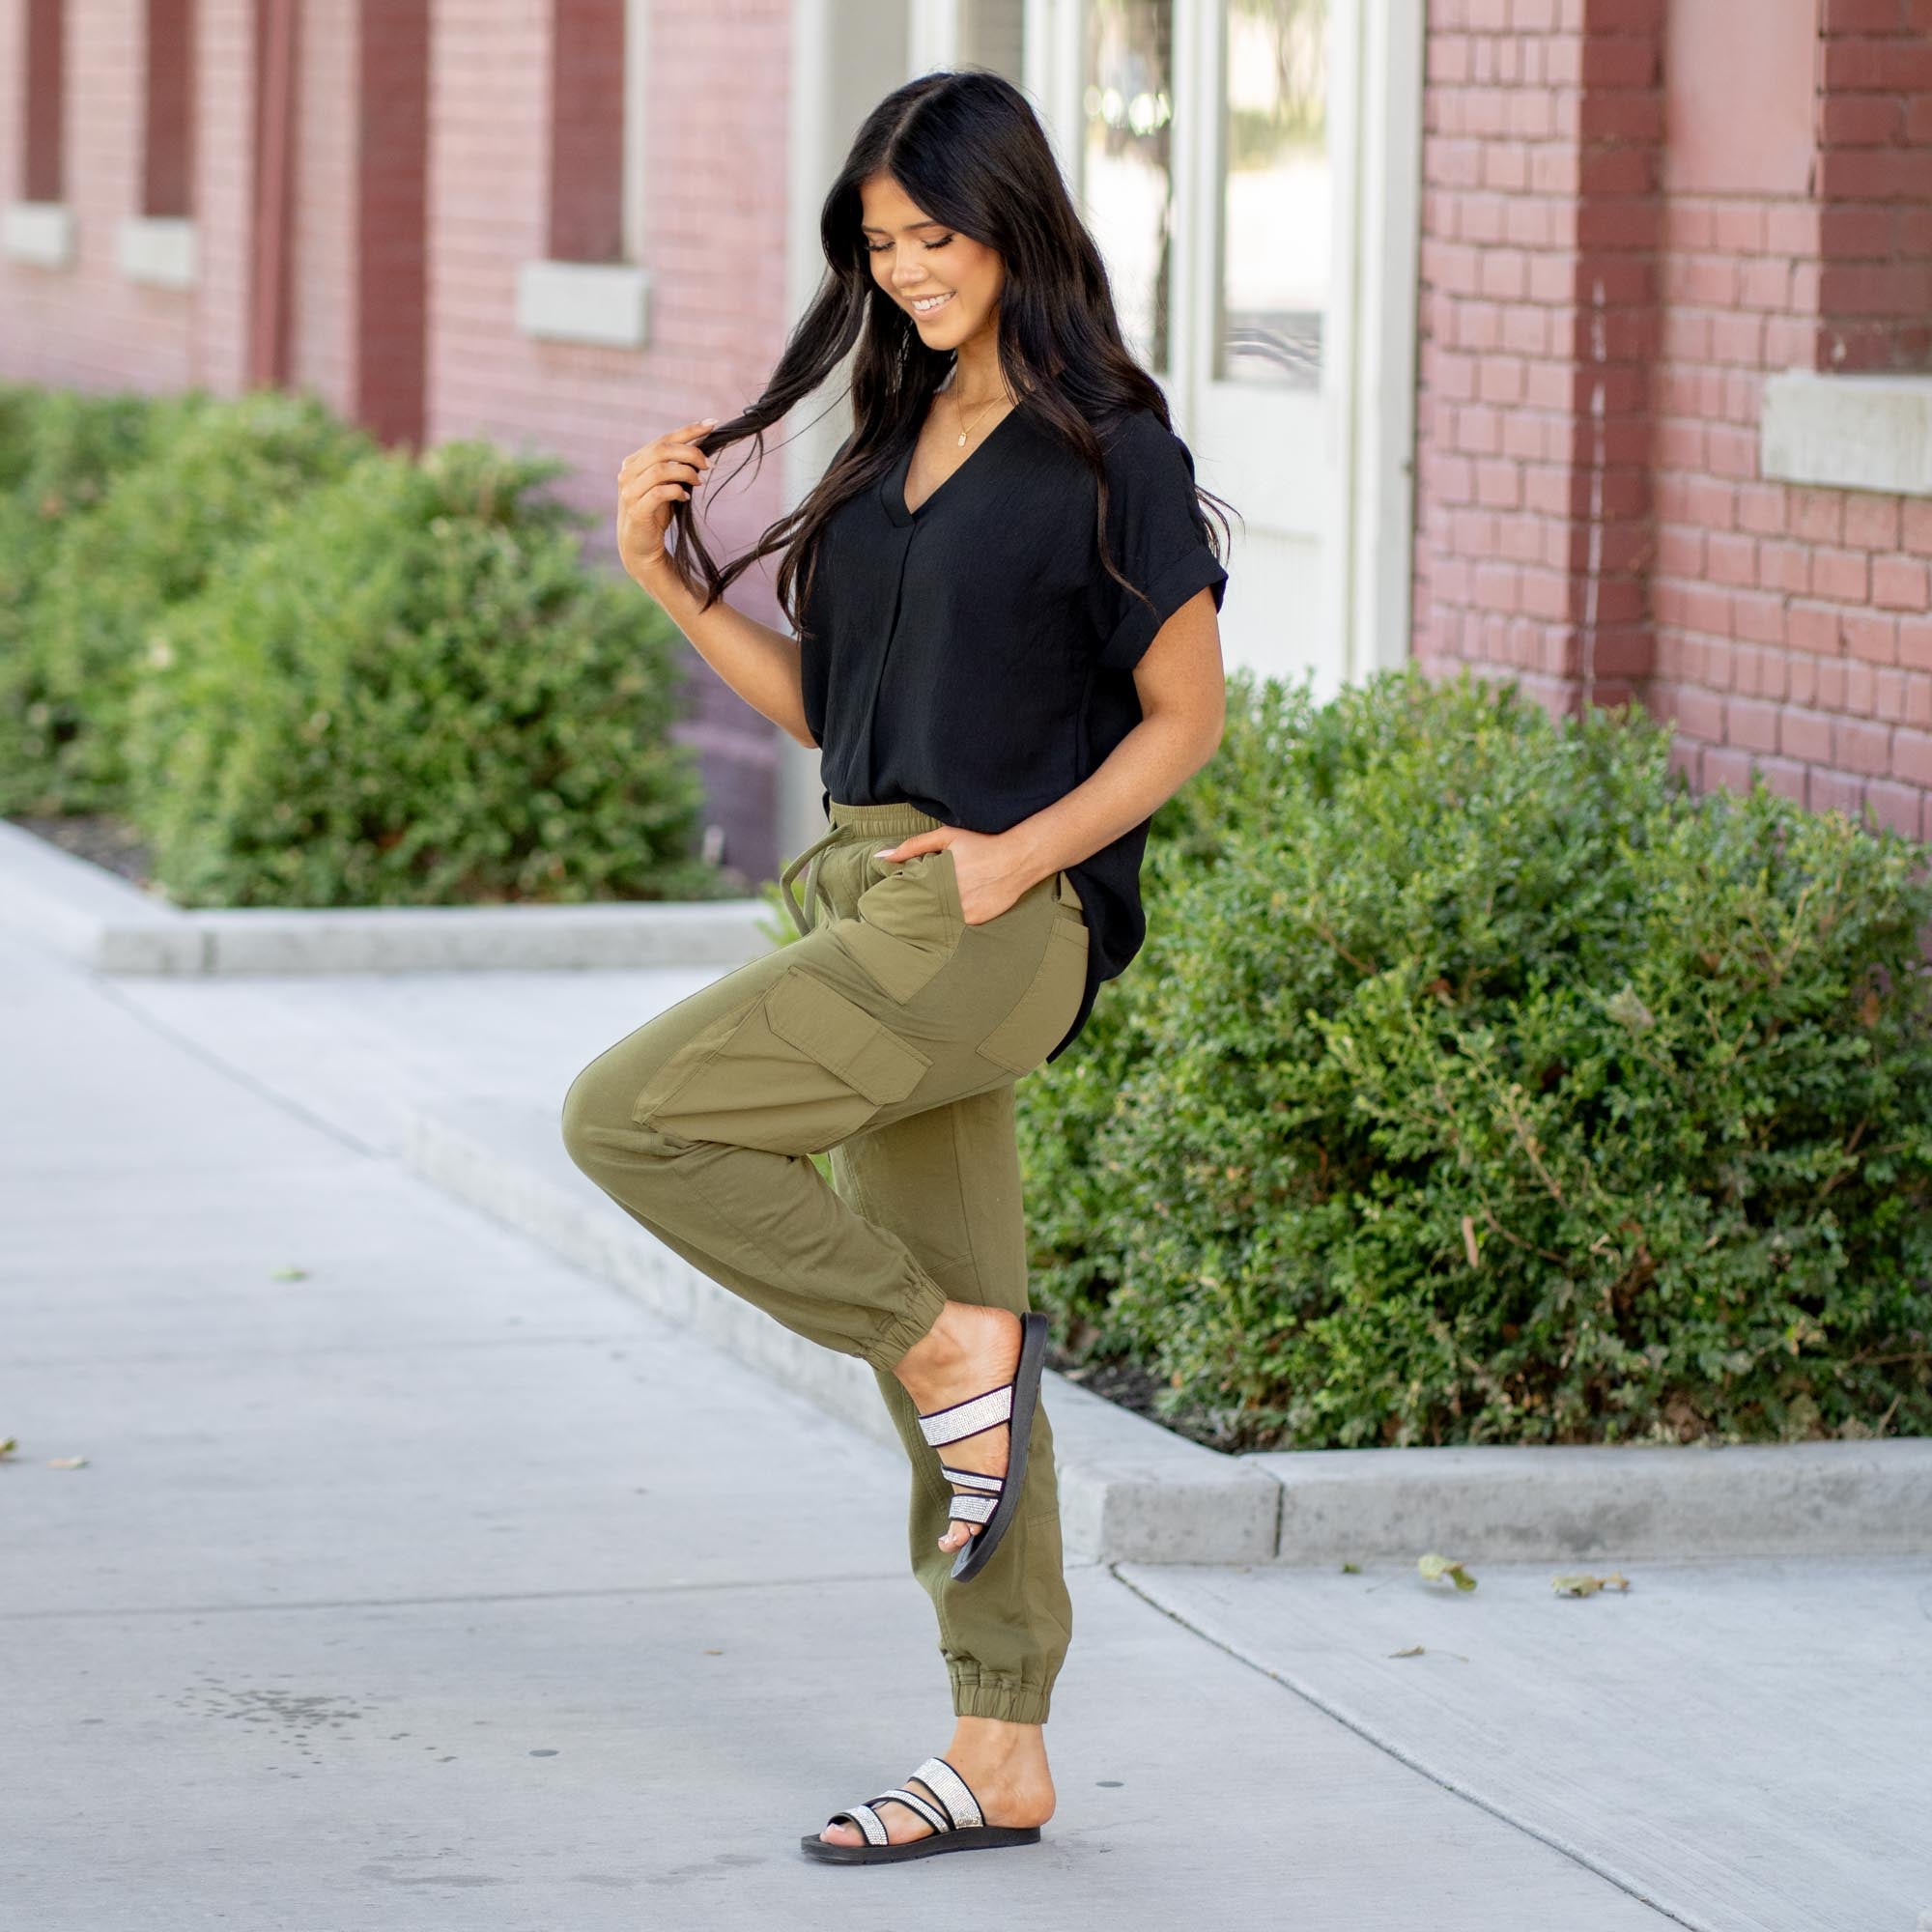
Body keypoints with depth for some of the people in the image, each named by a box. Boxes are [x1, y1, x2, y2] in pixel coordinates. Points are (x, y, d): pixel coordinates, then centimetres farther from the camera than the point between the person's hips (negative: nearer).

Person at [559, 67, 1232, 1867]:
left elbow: (1185, 716, -6)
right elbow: (823, 705, 17)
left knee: (627, 1116, -18)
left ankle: (953, 1349, -6)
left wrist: (1018, 853, -16)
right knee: (952, 1345, 10)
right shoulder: (894, 436, 14)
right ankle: (1000, 1759, 15)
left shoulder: (1107, 451, -8)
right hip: (881, 909, 8)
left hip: (990, 924, -8)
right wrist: (668, 579, 6)